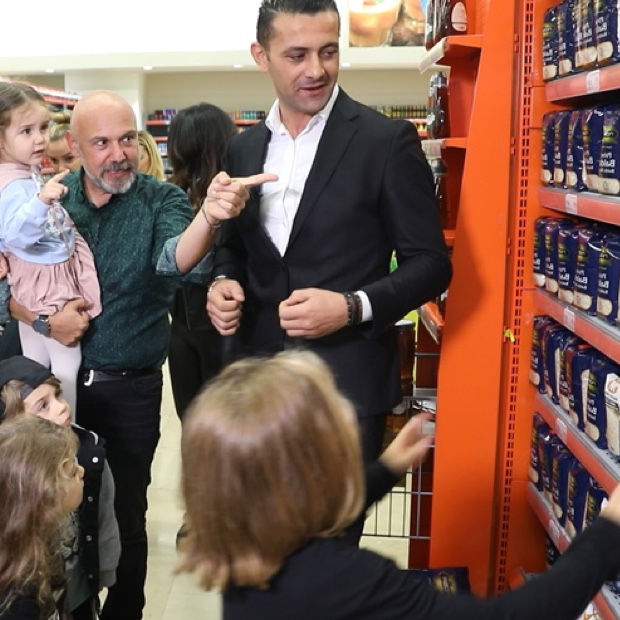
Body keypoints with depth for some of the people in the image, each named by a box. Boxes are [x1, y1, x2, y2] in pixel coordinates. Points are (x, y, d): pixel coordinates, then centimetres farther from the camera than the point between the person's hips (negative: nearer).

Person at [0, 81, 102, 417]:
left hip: (36, 286, 11)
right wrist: (41, 201, -53)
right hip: (48, 287, -11)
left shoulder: (28, 175, 6)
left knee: (34, 366, 21)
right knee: (67, 367, -1)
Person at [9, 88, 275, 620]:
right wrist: (43, 317, -19)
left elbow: (175, 259, -29)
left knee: (125, 517, 12)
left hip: (130, 390, -2)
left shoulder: (161, 201, -8)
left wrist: (209, 216, -50)